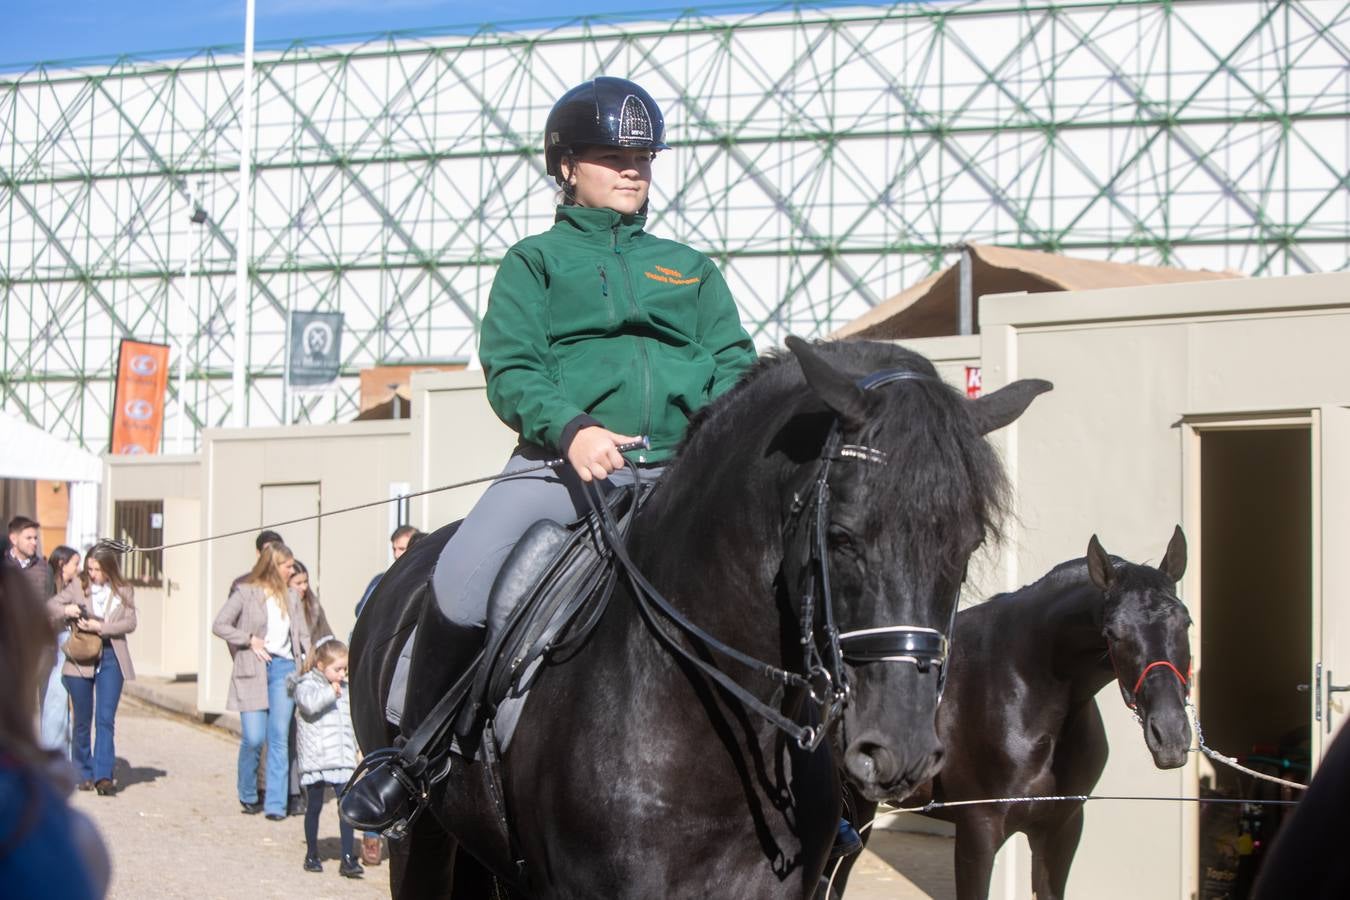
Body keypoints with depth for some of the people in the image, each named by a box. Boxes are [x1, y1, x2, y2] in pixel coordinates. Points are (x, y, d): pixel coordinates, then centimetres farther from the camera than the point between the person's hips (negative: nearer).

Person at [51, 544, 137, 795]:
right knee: (82, 721, 8)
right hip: (81, 659, 1)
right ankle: (84, 774, 20)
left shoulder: (123, 591, 3)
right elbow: (51, 604, 4)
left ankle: (103, 776, -11)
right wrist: (66, 609, -18)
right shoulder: (78, 586, 2)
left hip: (111, 658, -1)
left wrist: (100, 627, -17)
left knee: (105, 719, -9)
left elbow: (130, 623, -4)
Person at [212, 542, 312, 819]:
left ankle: (276, 804, 1)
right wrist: (250, 640, -9)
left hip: (284, 667, 4)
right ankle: (248, 795, 17)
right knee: (253, 738, -7)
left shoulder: (291, 597, 12)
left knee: (279, 738, -1)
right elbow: (219, 625, -3)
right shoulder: (245, 593, -2)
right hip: (253, 672, -4)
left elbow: (303, 635, 16)